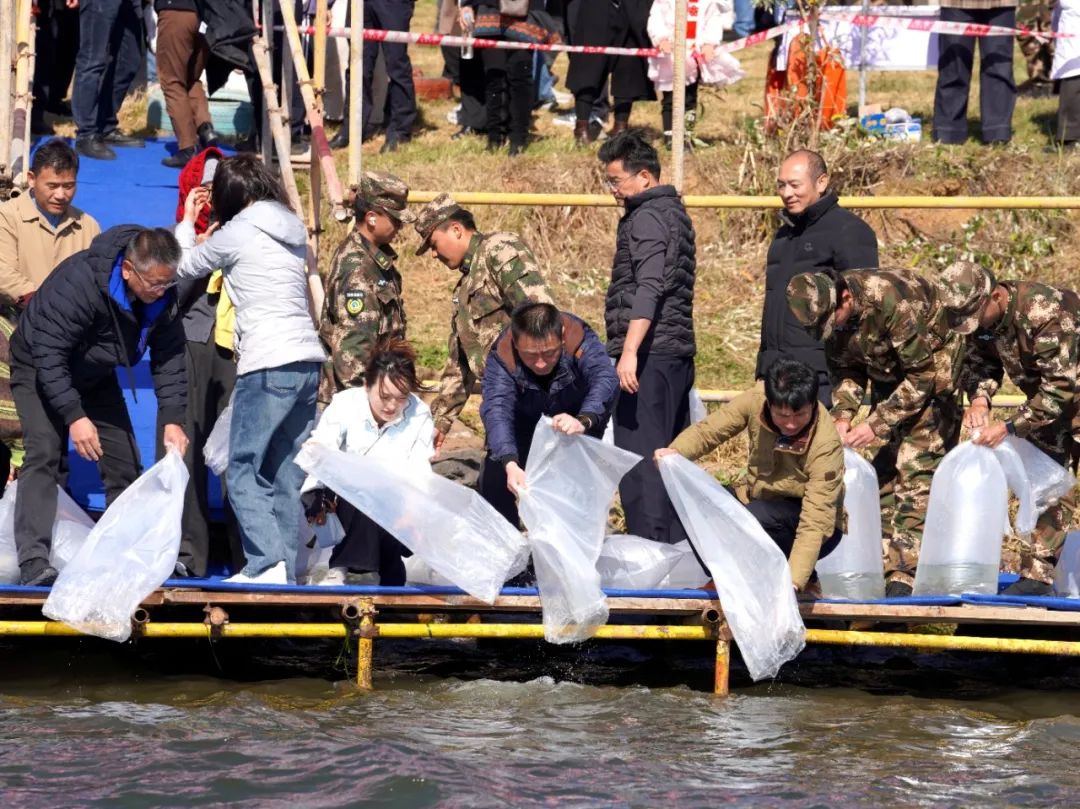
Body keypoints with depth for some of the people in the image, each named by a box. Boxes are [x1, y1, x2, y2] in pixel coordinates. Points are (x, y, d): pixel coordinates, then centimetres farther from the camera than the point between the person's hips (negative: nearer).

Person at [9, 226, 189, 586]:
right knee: (45, 453, -23)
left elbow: (169, 357, -8)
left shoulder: (163, 295, -18)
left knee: (125, 460, 1)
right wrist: (74, 416, -38)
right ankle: (33, 560, -30)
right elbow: (49, 354, -35)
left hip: (96, 377, 6)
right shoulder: (79, 282, -38)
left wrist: (172, 419, -18)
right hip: (39, 369, -6)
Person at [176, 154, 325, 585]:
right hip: (308, 359, 7)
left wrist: (187, 222, 27)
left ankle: (266, 563, -17)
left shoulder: (236, 233, -4)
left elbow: (185, 266, 10)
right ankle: (288, 569, 6)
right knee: (288, 475, 9)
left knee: (243, 472, -4)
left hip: (268, 366, -7)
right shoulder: (293, 230, 14)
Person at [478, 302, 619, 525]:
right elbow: (496, 408, -46)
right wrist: (510, 464, -62)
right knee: (494, 477, -13)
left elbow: (605, 380, -52)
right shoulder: (501, 356, -34)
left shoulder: (580, 340, -37)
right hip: (525, 421, 1)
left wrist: (584, 421, -73)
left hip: (578, 413, -1)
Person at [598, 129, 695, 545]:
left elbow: (648, 290, -21)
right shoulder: (674, 211, 20)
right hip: (677, 353, 10)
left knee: (638, 457, -10)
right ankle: (678, 543, 16)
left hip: (649, 354, -10)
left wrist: (629, 352, -27)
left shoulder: (647, 217, -10)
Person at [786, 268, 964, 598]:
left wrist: (876, 425, -28)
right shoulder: (829, 314, -14)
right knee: (883, 472, 2)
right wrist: (843, 414, -16)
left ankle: (905, 575, -20)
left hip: (933, 368, -7)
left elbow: (922, 376, -28)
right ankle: (882, 564, 6)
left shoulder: (893, 300, -35)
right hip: (889, 373, 7)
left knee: (915, 472, -16)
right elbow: (846, 368, 2)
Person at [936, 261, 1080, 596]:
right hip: (1047, 402, 7)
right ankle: (1036, 575, 4)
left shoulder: (1046, 314, -35)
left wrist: (1010, 426, -34)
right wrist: (979, 398, -19)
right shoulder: (981, 317, -11)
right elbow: (980, 362, 3)